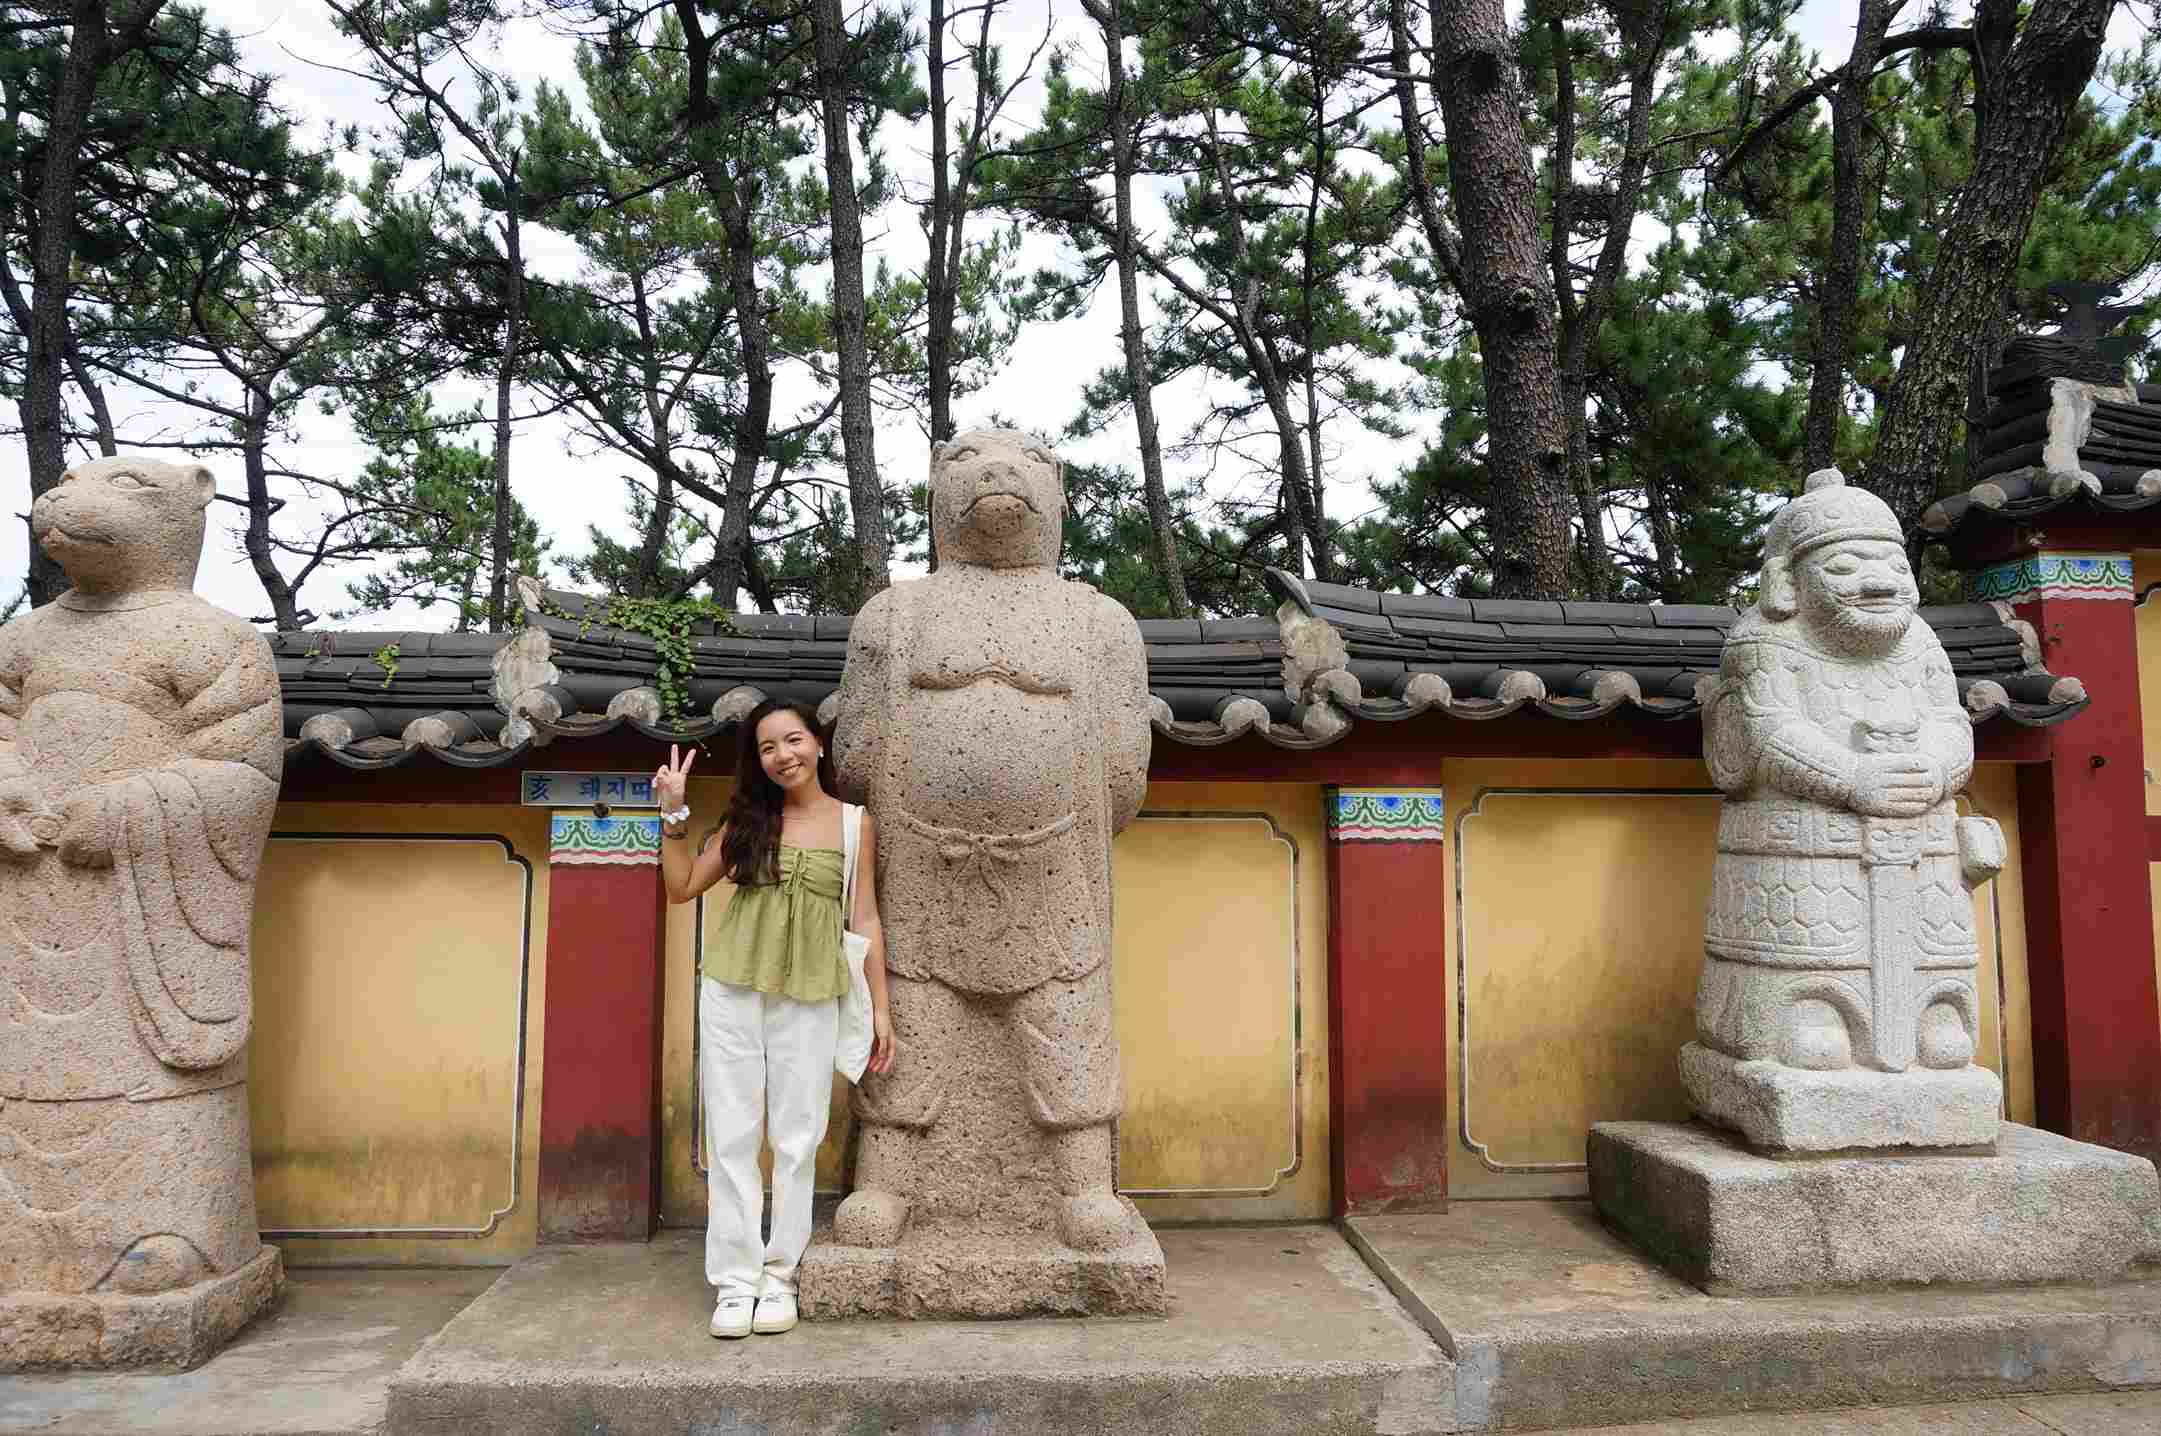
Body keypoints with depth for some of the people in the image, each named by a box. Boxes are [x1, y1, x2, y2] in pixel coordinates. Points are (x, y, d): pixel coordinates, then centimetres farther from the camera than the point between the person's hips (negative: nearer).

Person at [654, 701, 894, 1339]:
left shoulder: (853, 821, 5)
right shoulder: (747, 818, 9)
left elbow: (865, 919, 5)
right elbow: (682, 886, 11)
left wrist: (879, 1006, 1)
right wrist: (673, 813, 1)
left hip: (809, 997, -1)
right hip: (731, 991, 1)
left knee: (797, 1137, 2)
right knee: (732, 1136, 2)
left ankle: (779, 1275, 15)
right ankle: (735, 1280, 9)